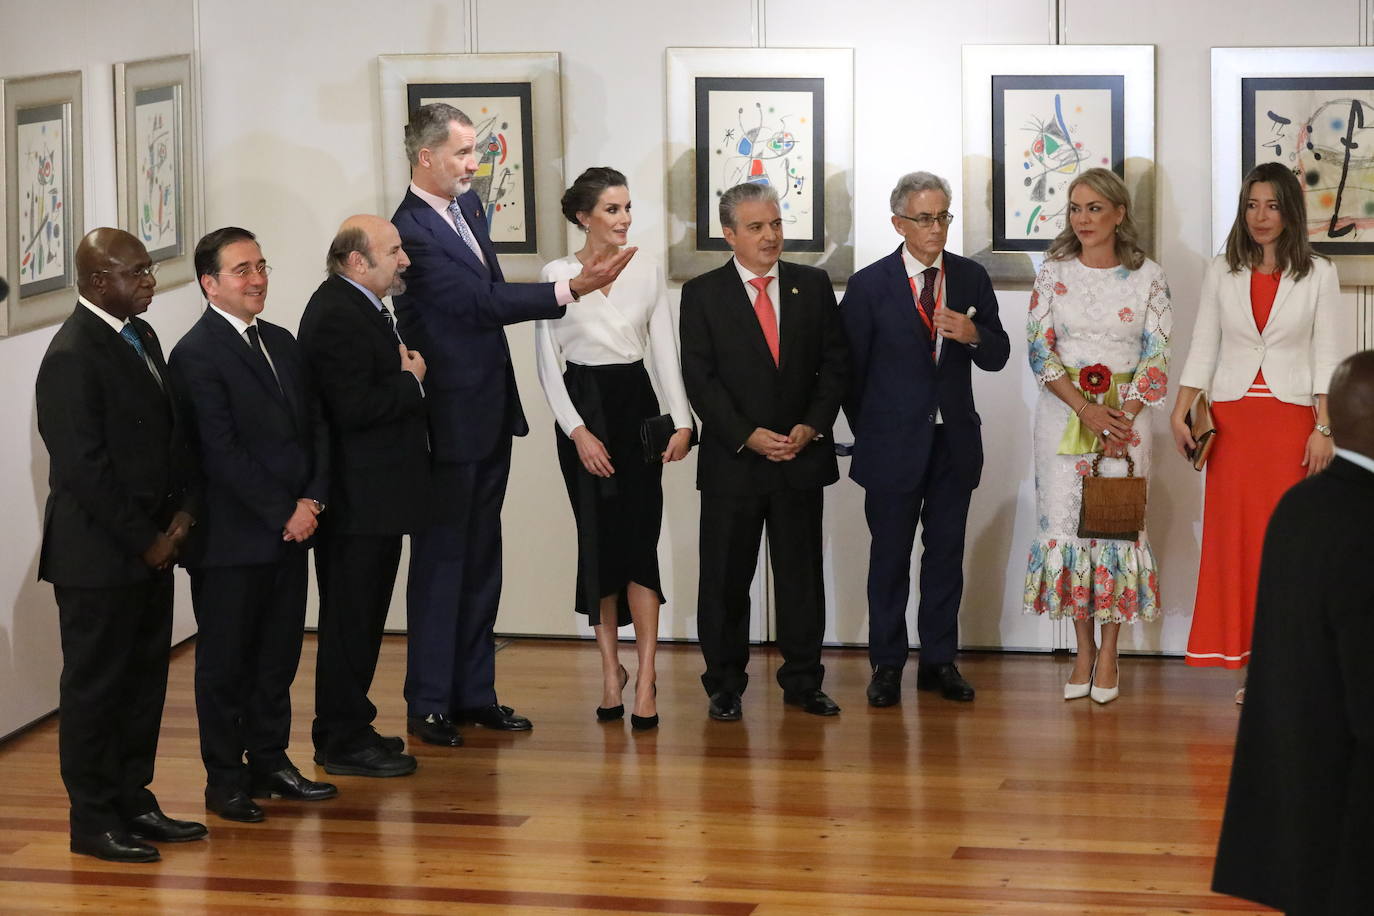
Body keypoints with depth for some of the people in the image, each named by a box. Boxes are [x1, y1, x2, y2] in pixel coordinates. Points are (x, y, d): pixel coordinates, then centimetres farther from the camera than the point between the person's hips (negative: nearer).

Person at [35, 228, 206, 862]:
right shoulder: (72, 356, -18)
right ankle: (94, 821, 11)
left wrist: (183, 509, 2)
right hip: (98, 554, -9)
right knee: (94, 685, 2)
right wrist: (144, 541, -15)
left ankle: (133, 802, 25)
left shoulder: (140, 335, 10)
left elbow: (172, 430, 16)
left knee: (144, 679, 14)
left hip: (151, 544, 9)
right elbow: (84, 469, -20)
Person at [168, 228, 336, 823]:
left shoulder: (281, 343, 13)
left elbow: (315, 424, 12)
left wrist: (312, 500, -2)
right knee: (225, 661, 3)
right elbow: (221, 453, -17)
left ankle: (269, 762, 24)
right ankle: (225, 780, 11)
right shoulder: (196, 355, -12)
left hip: (289, 530, 7)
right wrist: (283, 511, -15)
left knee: (278, 656, 13)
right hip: (232, 539, -7)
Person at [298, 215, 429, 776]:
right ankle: (343, 742, 5)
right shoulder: (335, 317, -19)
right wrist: (411, 380, -13)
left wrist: (404, 371, -1)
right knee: (351, 619, -2)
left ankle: (348, 729, 27)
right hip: (357, 498, -11)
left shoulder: (363, 308, 14)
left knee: (360, 619, 17)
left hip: (373, 496, 11)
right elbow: (354, 409, -26)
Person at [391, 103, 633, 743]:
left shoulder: (467, 205, 10)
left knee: (480, 558, 14)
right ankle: (429, 704, 7)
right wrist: (572, 289, -29)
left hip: (488, 412, 9)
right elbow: (485, 301, -24)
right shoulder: (413, 232, -19)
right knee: (441, 559, -1)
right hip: (450, 419, -9)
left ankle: (474, 692, 22)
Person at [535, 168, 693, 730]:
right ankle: (610, 670, 15)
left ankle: (645, 678, -7)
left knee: (639, 540, -7)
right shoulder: (557, 275, -2)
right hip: (582, 409, -1)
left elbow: (665, 349, 3)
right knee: (598, 541, 4)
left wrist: (682, 420, -8)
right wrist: (578, 431, -10)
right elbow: (548, 363, -2)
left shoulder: (647, 272, 5)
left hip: (636, 404, 1)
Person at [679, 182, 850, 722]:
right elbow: (700, 379, -5)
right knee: (726, 576, 3)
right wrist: (748, 435, -14)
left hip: (802, 455, 2)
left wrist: (811, 426, -8)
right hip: (732, 460, -2)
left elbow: (835, 363, 6)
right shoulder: (703, 295, 0)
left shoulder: (813, 286, 7)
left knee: (801, 572, 6)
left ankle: (803, 680, 15)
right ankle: (724, 684, 12)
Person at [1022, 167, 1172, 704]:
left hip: (1124, 416, -1)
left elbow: (1157, 357, -1)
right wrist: (1085, 408, -13)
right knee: (1065, 522, -1)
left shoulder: (1147, 277, 1)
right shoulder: (1054, 273, 3)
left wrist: (1120, 420, -12)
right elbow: (1039, 347, -2)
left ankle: (1109, 652, 5)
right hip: (1063, 413, 1)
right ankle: (1084, 646, 9)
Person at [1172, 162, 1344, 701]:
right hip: (1231, 417, 2)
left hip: (1291, 417, -2)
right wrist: (1180, 413, -3)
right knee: (1234, 535, -1)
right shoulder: (1221, 272, 8)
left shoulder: (1318, 275, 3)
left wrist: (1323, 429, -6)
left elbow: (1327, 357, 1)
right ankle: (1249, 664, 4)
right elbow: (1203, 348, 8)